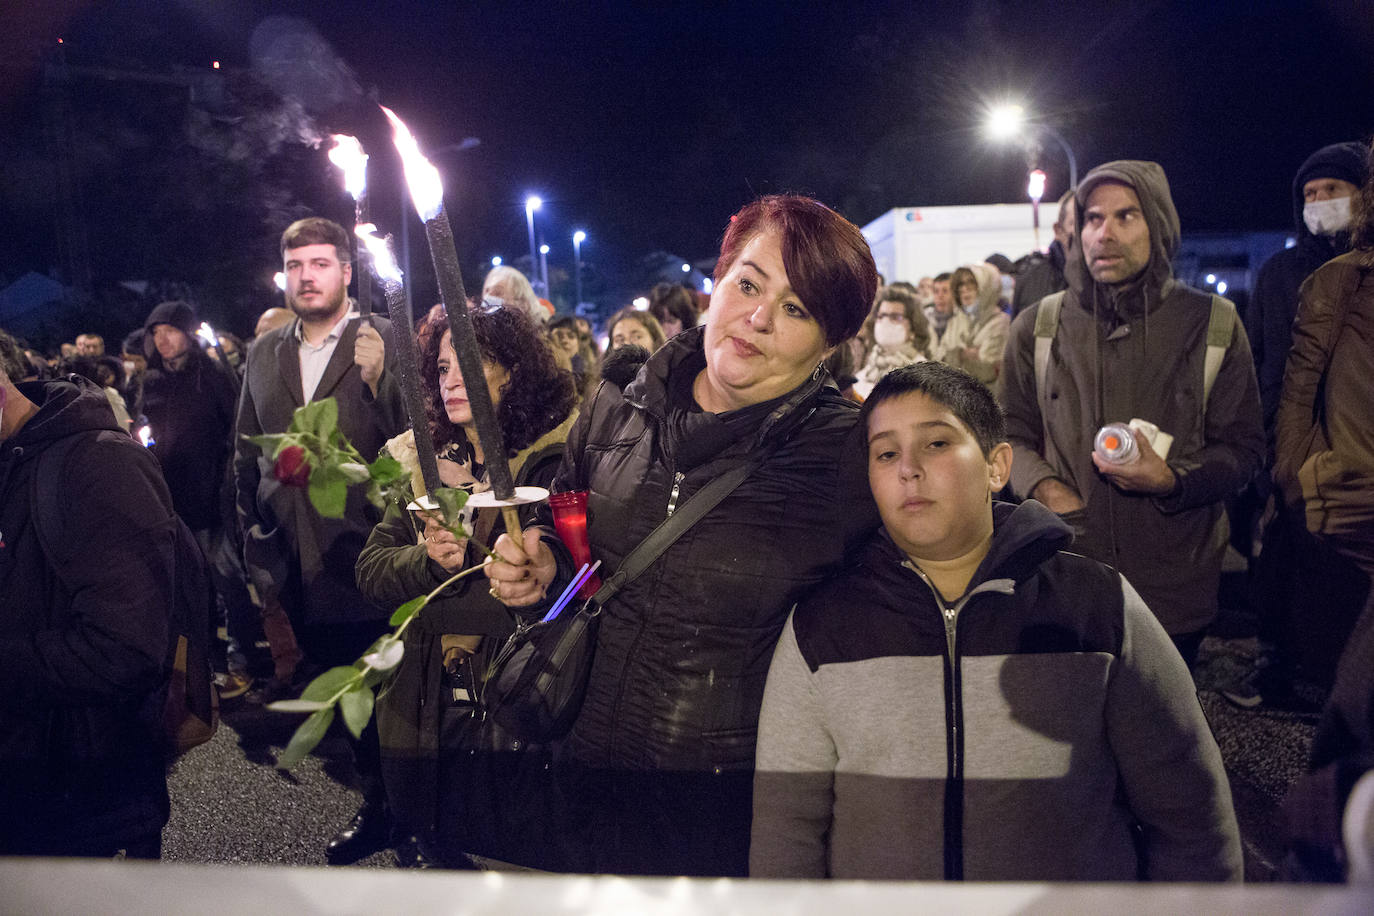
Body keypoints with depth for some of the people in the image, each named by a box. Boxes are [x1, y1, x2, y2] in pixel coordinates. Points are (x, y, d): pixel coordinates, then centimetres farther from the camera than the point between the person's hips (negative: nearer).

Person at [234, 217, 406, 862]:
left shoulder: (386, 343, -6)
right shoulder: (264, 354, 12)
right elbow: (248, 456, 15)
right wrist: (256, 543, 12)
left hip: (368, 560, -5)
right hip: (300, 565, 5)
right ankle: (377, 804, 33)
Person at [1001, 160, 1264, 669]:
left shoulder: (1213, 324, 1)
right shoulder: (1037, 326, 3)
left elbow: (1243, 446, 3)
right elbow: (1011, 433, 10)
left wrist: (1173, 480, -17)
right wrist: (1044, 486, -11)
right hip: (1064, 580, 0)